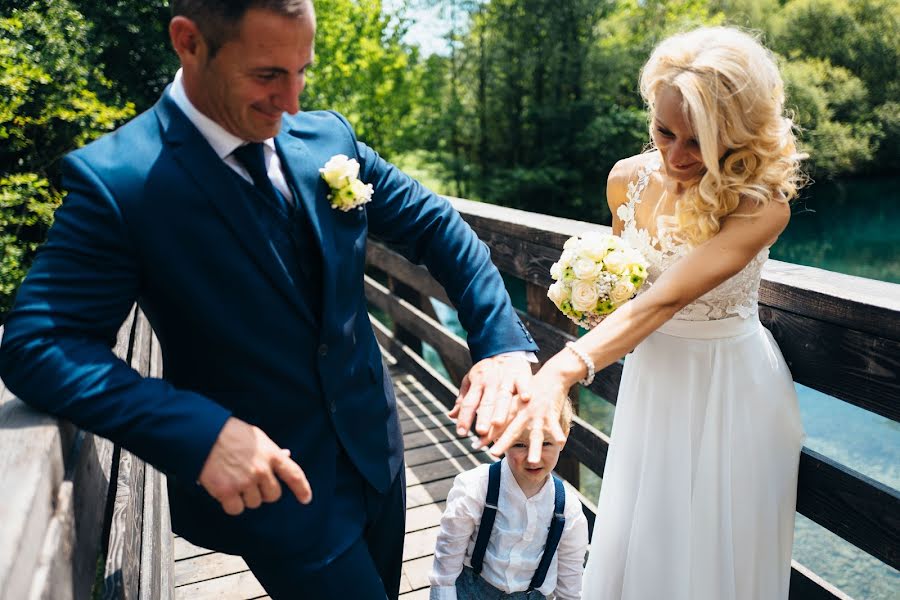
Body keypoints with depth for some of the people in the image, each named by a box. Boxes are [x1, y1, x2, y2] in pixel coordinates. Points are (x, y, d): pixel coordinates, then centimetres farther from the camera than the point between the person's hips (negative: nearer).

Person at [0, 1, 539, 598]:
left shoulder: (329, 136, -5)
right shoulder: (116, 179, -19)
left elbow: (434, 224, 0)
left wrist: (503, 340, -13)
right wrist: (199, 432, -33)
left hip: (377, 449, 6)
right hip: (273, 481, -5)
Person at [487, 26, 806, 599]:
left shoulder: (761, 203, -22)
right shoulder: (628, 178, -7)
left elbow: (665, 299, -37)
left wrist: (565, 368, -50)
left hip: (730, 386, -4)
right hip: (650, 376, 4)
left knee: (720, 551, 12)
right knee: (636, 542, 16)